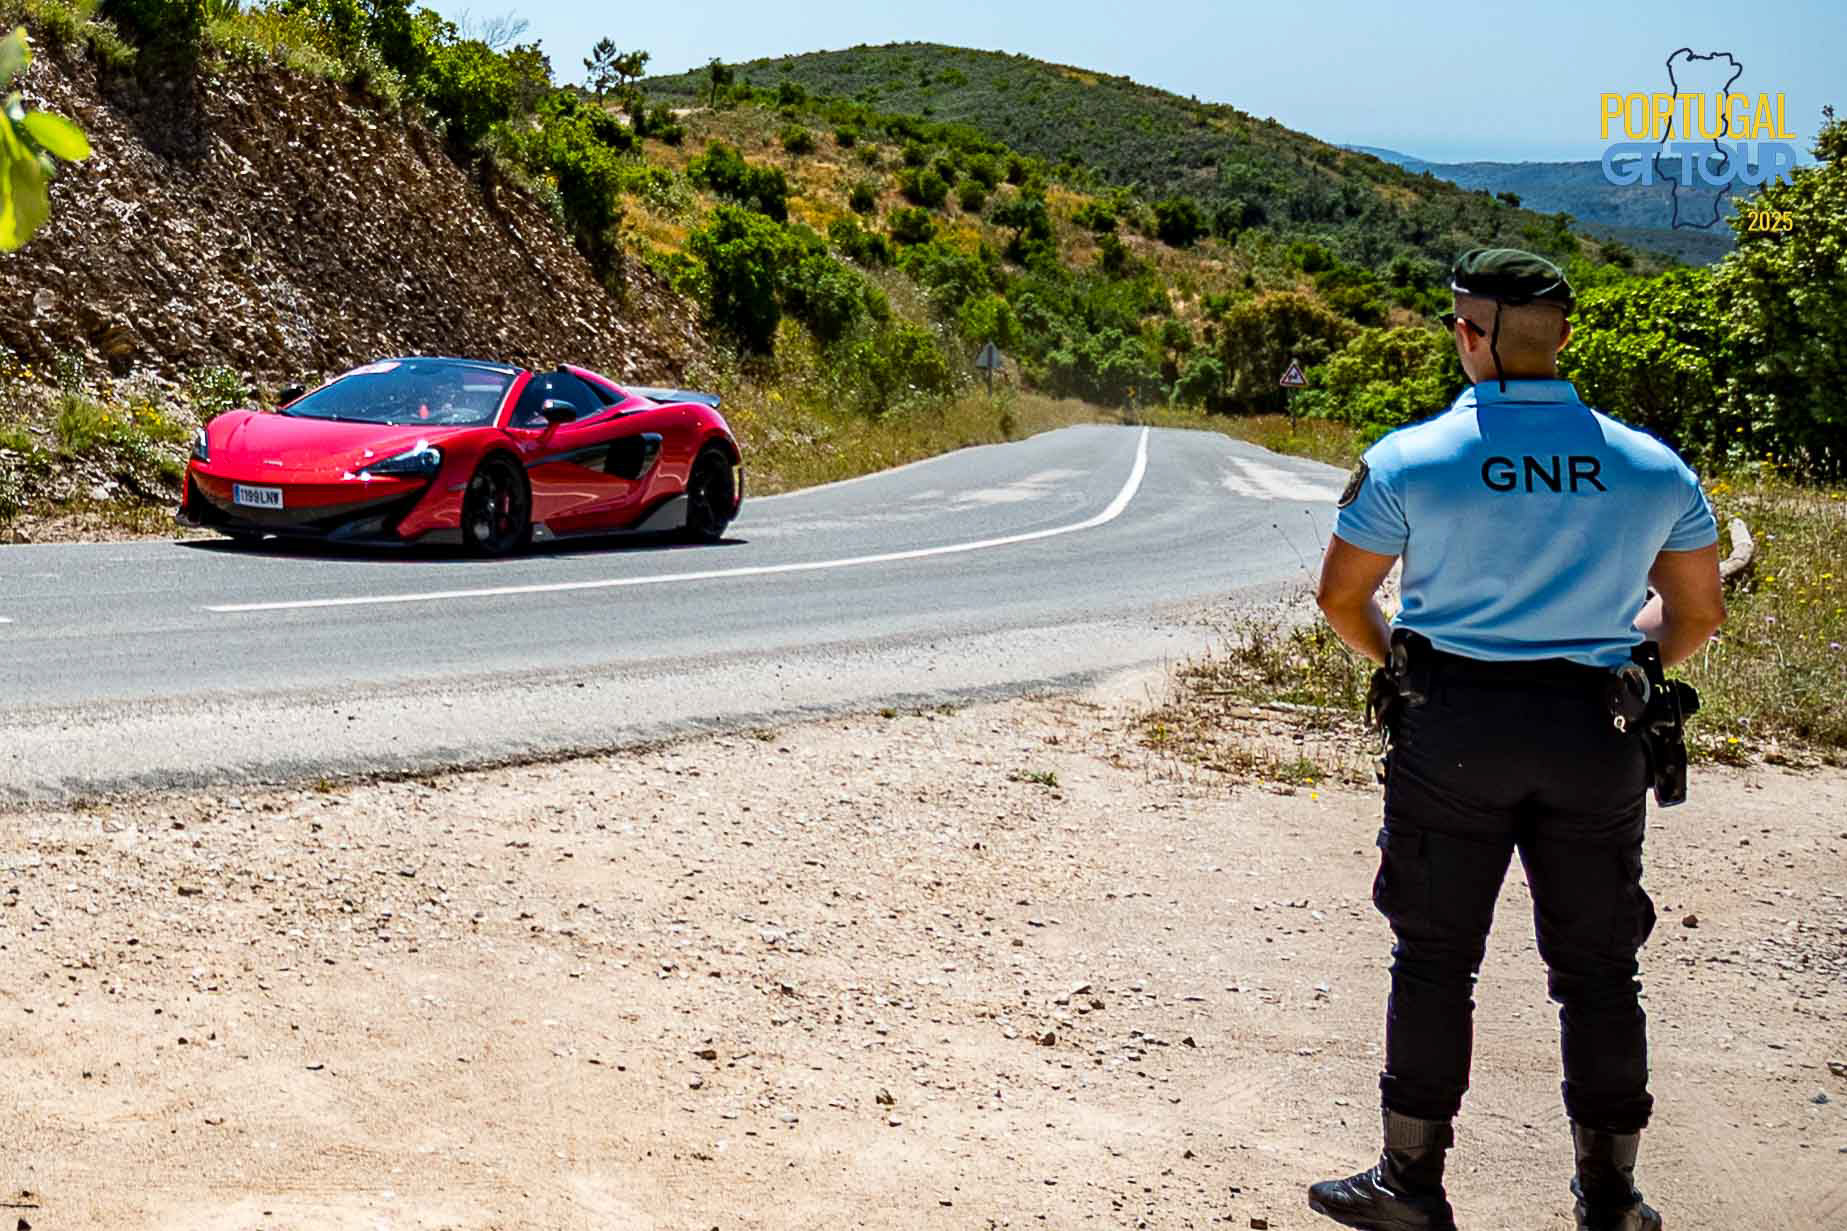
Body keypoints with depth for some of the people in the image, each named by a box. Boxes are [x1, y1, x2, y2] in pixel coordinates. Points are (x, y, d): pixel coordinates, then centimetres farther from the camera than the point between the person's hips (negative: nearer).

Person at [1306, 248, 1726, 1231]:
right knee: (1597, 967, 12)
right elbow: (1698, 611, 8)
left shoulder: (1410, 459, -7)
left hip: (1454, 729, -2)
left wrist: (1398, 659, 20)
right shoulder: (1650, 467, 0)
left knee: (1435, 958, 9)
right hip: (1594, 736, 2)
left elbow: (1340, 597, 1)